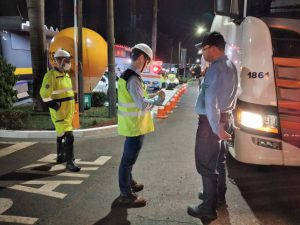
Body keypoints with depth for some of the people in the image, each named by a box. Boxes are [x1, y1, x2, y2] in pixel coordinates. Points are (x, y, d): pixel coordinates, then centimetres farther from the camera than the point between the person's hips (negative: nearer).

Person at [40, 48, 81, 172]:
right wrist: (56, 107, -20)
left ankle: (60, 156, 36)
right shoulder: (51, 75, -15)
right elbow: (45, 94, -20)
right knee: (68, 136, -12)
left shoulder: (66, 75, 14)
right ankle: (70, 162, -4)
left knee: (61, 134, 21)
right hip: (59, 112, -9)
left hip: (68, 111, 9)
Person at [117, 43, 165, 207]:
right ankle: (126, 195, 16)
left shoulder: (127, 75, 10)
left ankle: (129, 183, 42)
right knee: (128, 159, 2)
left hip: (131, 124, 10)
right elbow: (143, 105, -27)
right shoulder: (133, 78, -22)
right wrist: (158, 99, -11)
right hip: (134, 126, -10)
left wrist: (152, 99, 7)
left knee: (128, 158, 23)